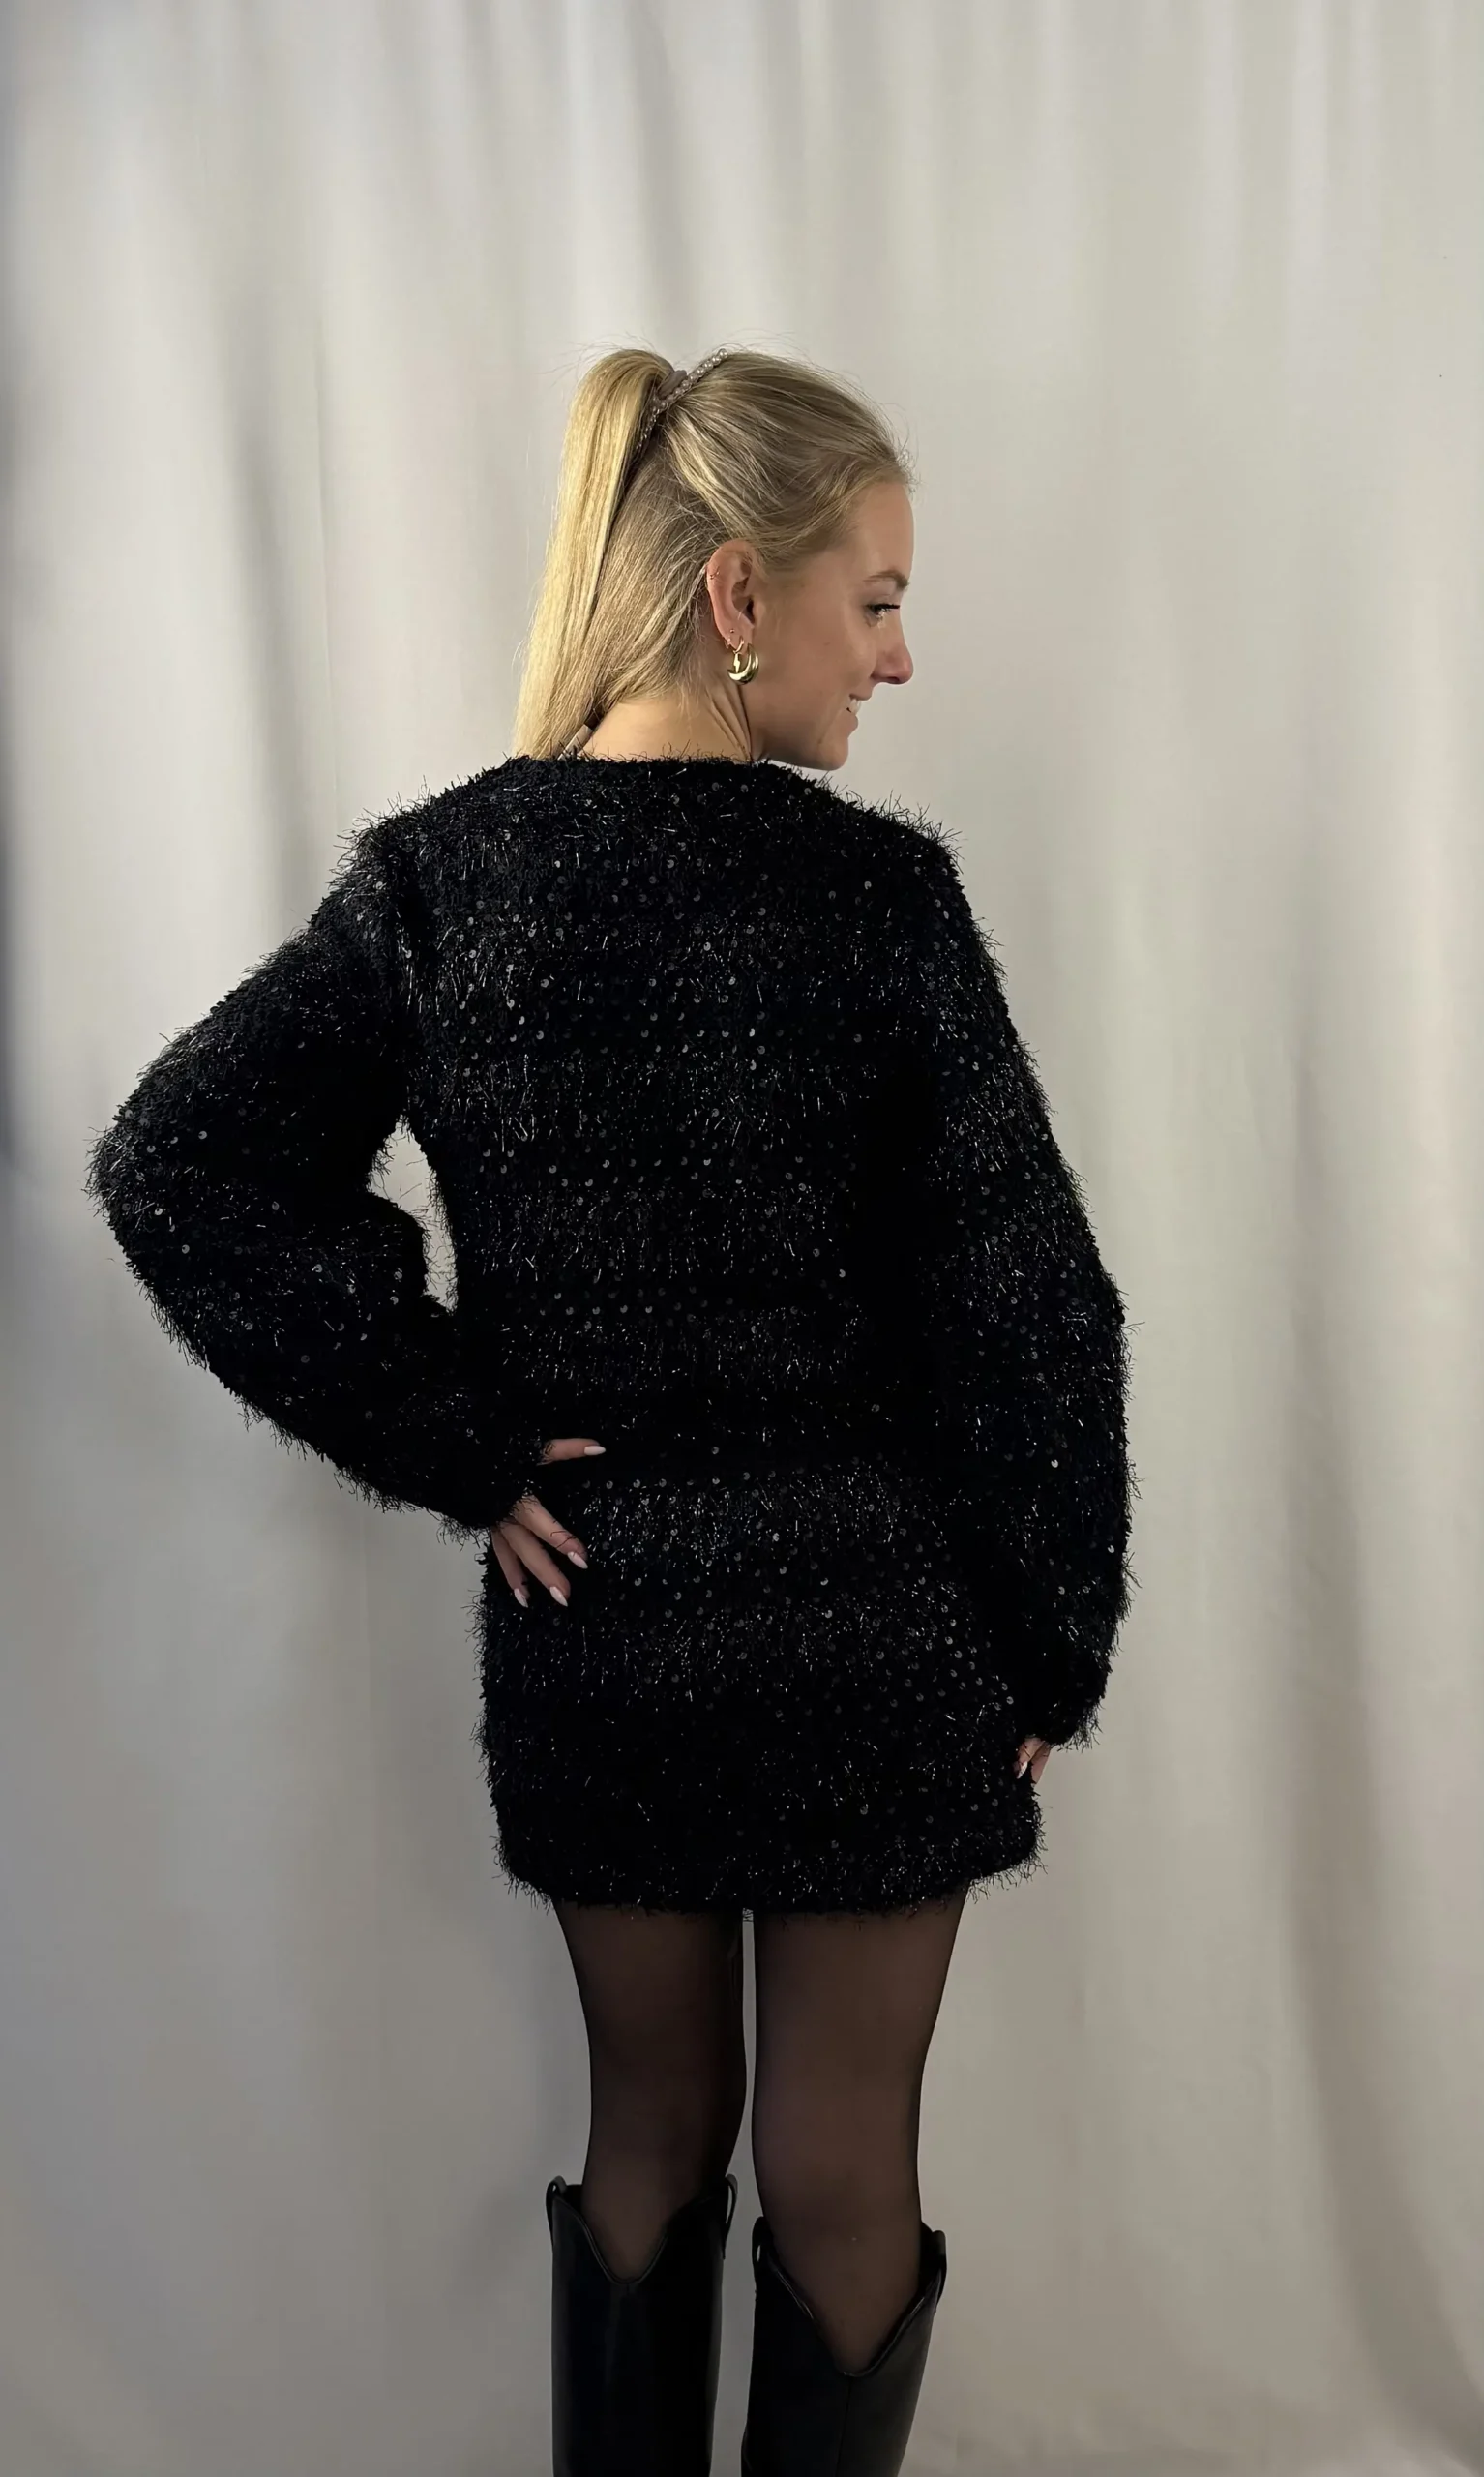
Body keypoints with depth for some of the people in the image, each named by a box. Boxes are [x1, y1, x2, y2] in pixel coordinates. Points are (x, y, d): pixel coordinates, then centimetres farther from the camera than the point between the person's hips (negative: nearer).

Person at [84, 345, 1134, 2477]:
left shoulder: (435, 876, -4)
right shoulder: (876, 886, -14)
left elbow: (174, 1167, -8)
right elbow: (1027, 1301, -13)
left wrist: (456, 1449, -6)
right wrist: (1054, 1647, 0)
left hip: (591, 1621, 4)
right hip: (870, 1626, -3)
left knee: (652, 2128, 23)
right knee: (841, 2177, 15)